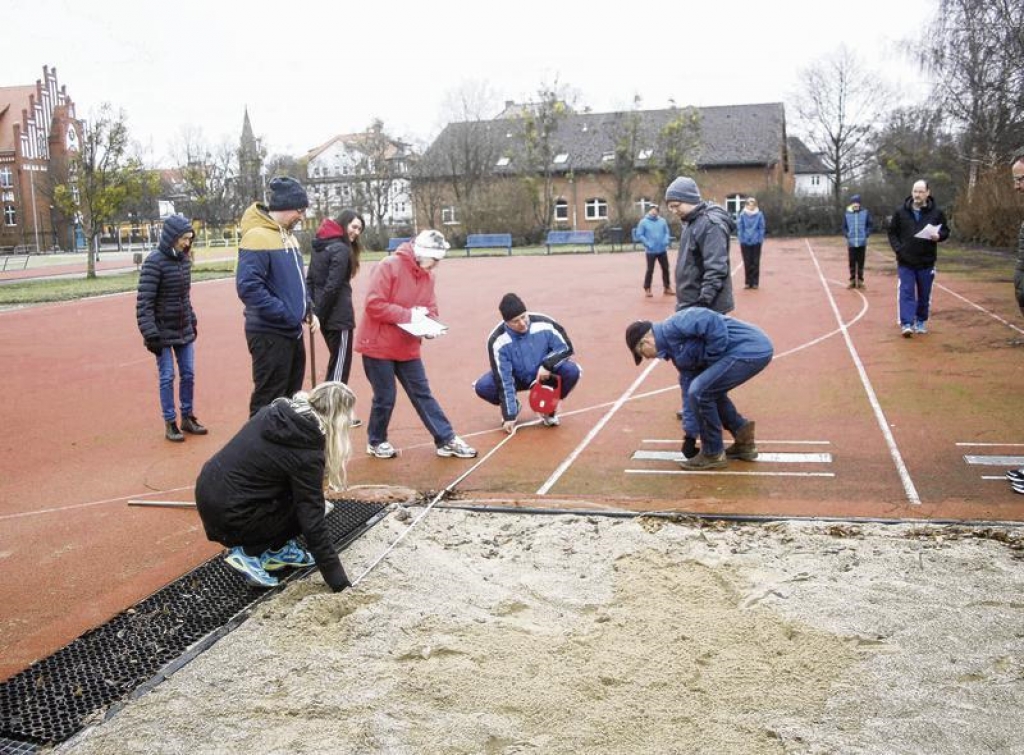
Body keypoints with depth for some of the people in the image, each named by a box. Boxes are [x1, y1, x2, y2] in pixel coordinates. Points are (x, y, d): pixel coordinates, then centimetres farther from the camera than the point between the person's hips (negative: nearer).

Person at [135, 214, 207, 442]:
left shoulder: (184, 259, 5)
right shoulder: (154, 262, -15)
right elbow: (144, 302, -16)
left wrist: (192, 322, 17)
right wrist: (150, 334, -19)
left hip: (184, 330, 6)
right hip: (163, 331, -6)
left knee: (188, 374, 11)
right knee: (167, 377, 2)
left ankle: (187, 418, 25)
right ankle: (170, 423, 12)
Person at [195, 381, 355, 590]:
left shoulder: (276, 411, 2)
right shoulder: (306, 451, -18)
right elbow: (313, 520, -15)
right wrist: (338, 580, -8)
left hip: (208, 490, 8)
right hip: (227, 514, -8)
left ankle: (278, 550, 17)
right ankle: (249, 553, 0)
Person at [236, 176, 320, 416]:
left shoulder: (288, 236, 13)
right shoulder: (257, 236, -17)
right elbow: (248, 286, -25)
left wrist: (308, 310, 8)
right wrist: (286, 314, -23)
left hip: (292, 332, 9)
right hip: (270, 334, -9)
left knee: (290, 398, 18)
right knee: (268, 403, -3)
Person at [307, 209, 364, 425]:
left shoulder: (319, 246, 13)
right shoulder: (341, 250, -14)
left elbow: (310, 281, 12)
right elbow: (332, 287, -20)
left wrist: (313, 310, 9)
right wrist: (318, 314, -13)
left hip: (326, 315, 9)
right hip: (339, 316, -9)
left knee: (337, 360, 19)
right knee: (341, 363, 1)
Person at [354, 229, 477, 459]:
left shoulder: (427, 275, 6)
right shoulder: (388, 266, -18)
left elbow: (430, 309, 11)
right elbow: (374, 304, -23)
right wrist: (408, 315, -22)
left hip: (407, 347, 7)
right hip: (378, 345, -6)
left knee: (422, 394, 8)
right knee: (385, 397, 2)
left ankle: (446, 440, 10)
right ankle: (376, 442, 23)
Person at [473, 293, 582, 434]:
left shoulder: (544, 324, -25)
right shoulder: (498, 341, -27)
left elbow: (566, 347, -11)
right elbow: (504, 381, -24)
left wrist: (547, 365, -29)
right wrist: (509, 415, -24)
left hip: (544, 373, 1)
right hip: (516, 378, 0)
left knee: (572, 371, -28)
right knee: (482, 386, -26)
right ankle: (513, 407, 8)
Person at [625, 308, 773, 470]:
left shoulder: (673, 327, -9)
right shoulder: (677, 351, 20)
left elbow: (713, 323, -23)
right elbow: (691, 390, 24)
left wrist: (711, 361, -10)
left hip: (751, 349, -11)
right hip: (755, 349, 11)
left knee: (701, 392, -10)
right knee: (708, 391, 25)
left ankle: (713, 454, 5)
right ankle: (744, 442, 32)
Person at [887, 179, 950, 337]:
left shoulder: (936, 213, -1)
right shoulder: (901, 212, 0)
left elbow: (945, 231, 7)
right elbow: (892, 232, 6)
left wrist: (938, 236, -16)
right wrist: (897, 248, -8)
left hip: (926, 262, 1)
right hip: (905, 261, -1)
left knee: (924, 294, 10)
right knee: (906, 293, -6)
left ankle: (921, 322, 24)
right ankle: (906, 324, -9)